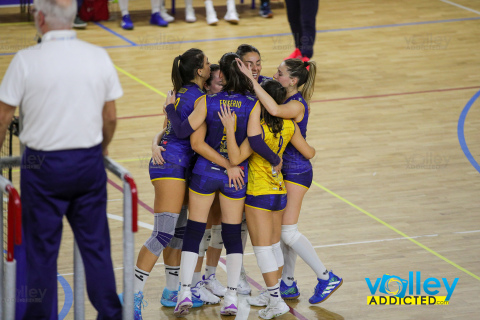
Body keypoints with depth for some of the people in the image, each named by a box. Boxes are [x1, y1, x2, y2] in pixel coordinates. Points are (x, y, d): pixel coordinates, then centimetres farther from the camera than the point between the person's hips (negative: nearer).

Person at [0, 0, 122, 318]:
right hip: (89, 161, 3)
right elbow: (111, 117, 7)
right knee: (96, 245, 12)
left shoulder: (27, 60, -12)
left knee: (42, 250, 7)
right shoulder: (99, 57, -1)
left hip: (44, 166, -3)